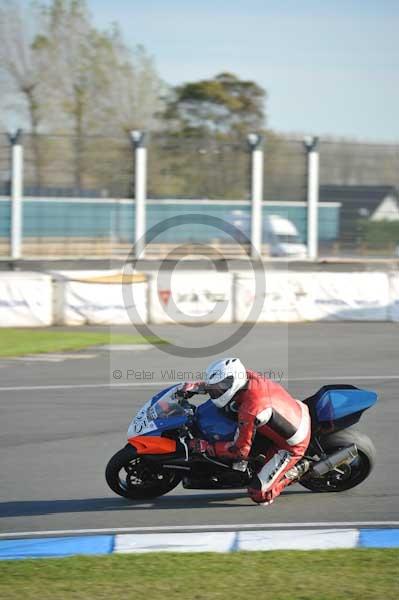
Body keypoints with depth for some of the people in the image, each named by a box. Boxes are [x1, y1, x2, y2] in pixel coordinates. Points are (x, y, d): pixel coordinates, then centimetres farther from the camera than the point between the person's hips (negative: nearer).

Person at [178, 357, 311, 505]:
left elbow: (241, 450, -23)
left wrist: (207, 447, -18)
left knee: (259, 494, -10)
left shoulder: (250, 410, -34)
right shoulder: (248, 376, -13)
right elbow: (222, 381, 12)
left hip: (291, 447, -8)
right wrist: (194, 386, 3)